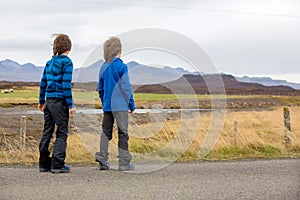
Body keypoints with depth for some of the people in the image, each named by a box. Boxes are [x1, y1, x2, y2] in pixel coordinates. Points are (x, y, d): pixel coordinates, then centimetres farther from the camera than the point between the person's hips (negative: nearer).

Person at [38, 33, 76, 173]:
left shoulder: (49, 63, 10)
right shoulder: (67, 62, -8)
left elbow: (43, 83, 13)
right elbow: (66, 85, -14)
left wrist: (41, 101, 22)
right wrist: (71, 105, -12)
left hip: (49, 101, 6)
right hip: (60, 102, -6)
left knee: (47, 132, 11)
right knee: (62, 133, 0)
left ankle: (44, 164, 16)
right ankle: (57, 165, -3)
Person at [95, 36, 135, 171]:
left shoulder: (103, 67, 9)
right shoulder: (121, 66, -9)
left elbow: (100, 88, 14)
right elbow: (126, 87, -10)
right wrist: (131, 104, -2)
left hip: (107, 106, 6)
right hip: (120, 106, -5)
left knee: (106, 132, 10)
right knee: (123, 133, 0)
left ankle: (102, 160, 2)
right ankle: (124, 163, 2)